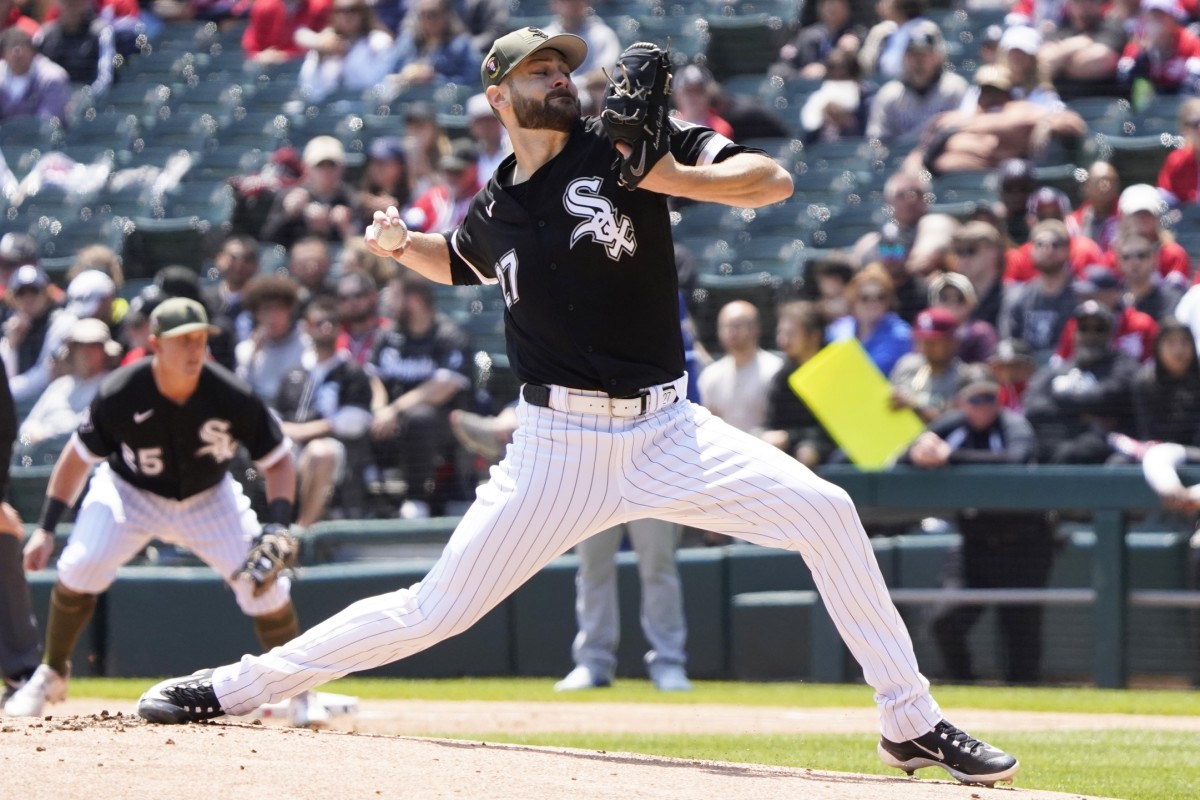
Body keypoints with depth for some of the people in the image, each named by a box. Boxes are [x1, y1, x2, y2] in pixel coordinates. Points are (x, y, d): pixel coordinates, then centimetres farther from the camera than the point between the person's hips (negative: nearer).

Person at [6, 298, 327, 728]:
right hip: (129, 492, -1)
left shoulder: (232, 397, -27)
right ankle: (52, 675, 2)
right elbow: (79, 456, -11)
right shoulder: (120, 395, -27)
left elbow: (278, 461, -14)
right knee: (78, 569, -22)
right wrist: (45, 528, -14)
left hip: (209, 498, 1)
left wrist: (278, 529, -28)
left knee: (265, 585, -15)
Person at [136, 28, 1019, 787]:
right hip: (559, 445, 1)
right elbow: (457, 262, 34)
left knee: (824, 511, -18)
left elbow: (774, 181, -8)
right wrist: (401, 246, 12)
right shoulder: (492, 212, 8)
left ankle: (911, 722, -8)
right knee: (436, 609, -4)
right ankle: (235, 687, 9)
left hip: (668, 431, -1)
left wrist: (676, 178, -24)